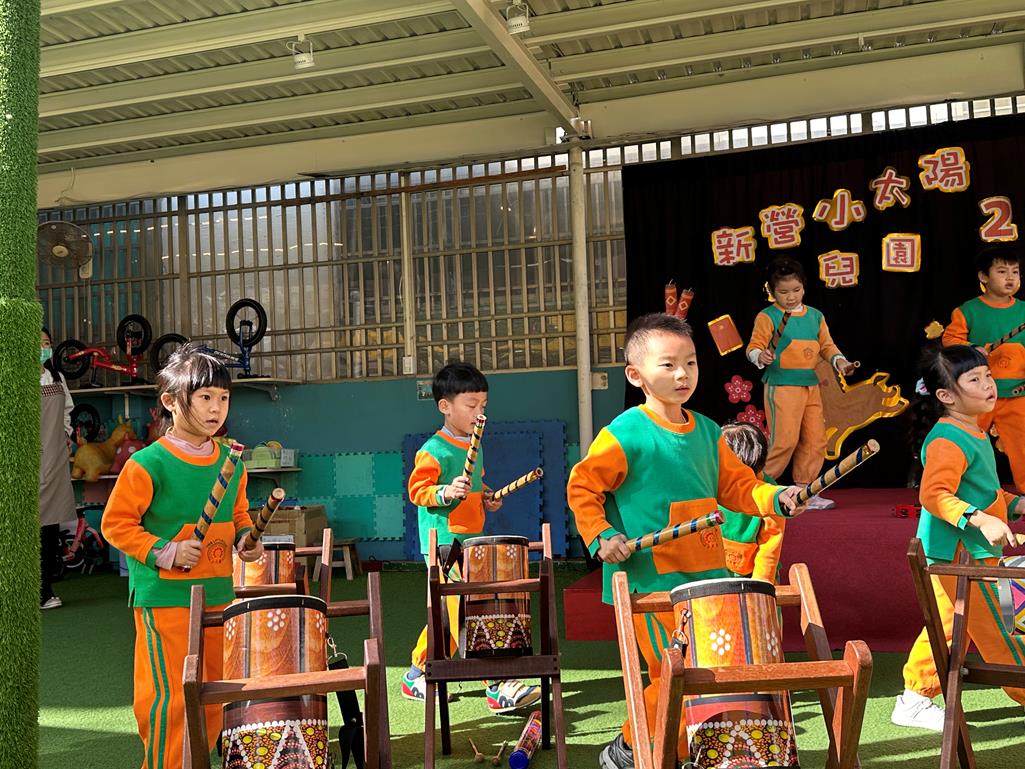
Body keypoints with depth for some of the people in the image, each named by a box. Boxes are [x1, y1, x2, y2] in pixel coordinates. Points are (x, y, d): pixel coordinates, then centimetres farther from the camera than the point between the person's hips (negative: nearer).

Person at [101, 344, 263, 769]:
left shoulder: (231, 463, 6)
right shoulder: (147, 464, -13)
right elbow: (116, 522, -10)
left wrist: (244, 538, 0)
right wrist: (163, 552, -18)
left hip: (216, 593, 6)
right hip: (164, 598, -6)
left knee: (211, 690, 16)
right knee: (169, 695, -3)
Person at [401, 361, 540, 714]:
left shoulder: (473, 447, 14)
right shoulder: (434, 451, -13)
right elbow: (417, 490, -13)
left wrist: (484, 499, 9)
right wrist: (446, 493, -29)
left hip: (471, 540, 9)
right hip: (445, 542, -9)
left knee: (448, 615, 16)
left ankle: (416, 677, 30)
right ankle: (498, 686, -7)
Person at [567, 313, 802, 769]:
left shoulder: (706, 432, 9)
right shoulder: (625, 435, -12)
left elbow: (736, 486, 14)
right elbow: (581, 487, -7)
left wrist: (775, 498, -2)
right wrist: (601, 536, -16)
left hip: (706, 577, 7)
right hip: (649, 582, -7)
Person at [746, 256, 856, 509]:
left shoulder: (815, 316, 13)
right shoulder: (767, 317, -5)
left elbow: (827, 345, 15)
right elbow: (753, 346, -9)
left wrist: (839, 360, -3)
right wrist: (760, 356, -31)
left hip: (811, 385, 7)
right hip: (781, 385, -7)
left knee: (815, 440, 8)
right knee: (785, 439, -11)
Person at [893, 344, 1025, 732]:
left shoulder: (974, 434, 13)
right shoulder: (947, 441, -21)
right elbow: (933, 494, -31)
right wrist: (980, 520, -38)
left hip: (971, 551, 11)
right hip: (956, 552, -11)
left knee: (947, 625, 16)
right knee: (993, 630, 1)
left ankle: (914, 699, 26)